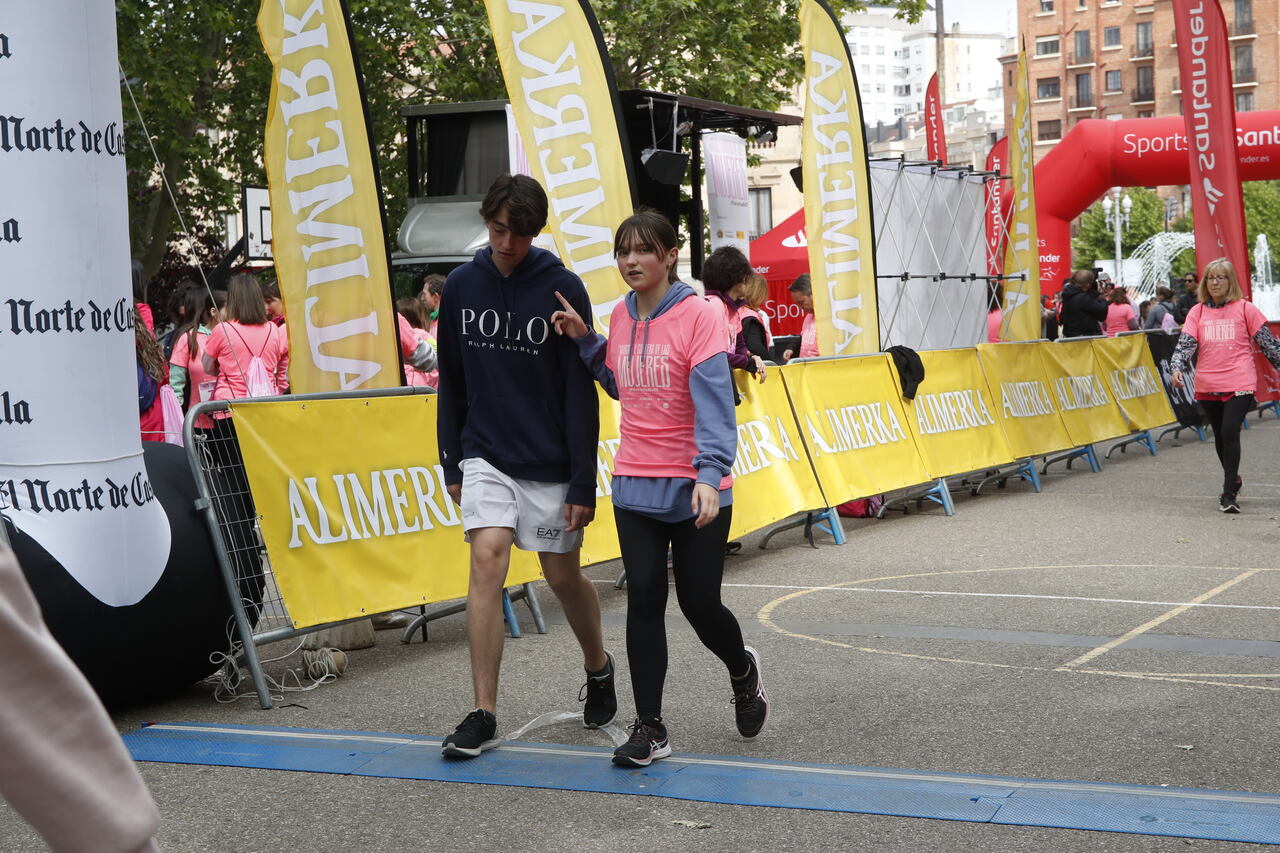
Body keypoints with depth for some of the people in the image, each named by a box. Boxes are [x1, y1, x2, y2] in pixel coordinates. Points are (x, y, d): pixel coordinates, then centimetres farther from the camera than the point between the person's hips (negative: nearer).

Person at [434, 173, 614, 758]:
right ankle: (483, 714, -9)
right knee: (487, 559, -13)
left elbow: (581, 394, -9)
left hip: (549, 463, -2)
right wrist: (452, 463, 11)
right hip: (485, 456, 2)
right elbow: (451, 383, 12)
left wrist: (583, 484, -12)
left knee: (563, 575, 7)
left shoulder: (562, 289, -8)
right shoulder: (461, 286, 3)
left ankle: (598, 666, 37)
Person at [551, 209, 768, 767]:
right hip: (635, 486, 5)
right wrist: (584, 340, 10)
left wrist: (709, 475, -30)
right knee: (644, 599, 2)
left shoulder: (698, 315, -12)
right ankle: (649, 728, 8)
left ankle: (743, 671, 36)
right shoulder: (621, 316, 7)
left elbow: (714, 401, -19)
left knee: (699, 604, 2)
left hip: (695, 491, -5)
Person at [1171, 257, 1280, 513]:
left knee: (1230, 432, -16)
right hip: (1208, 386, 4)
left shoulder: (1245, 308, 3)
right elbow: (1185, 343, 0)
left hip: (1239, 384, -4)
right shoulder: (1197, 312, 9)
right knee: (1220, 436, 14)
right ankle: (1233, 481, 36)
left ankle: (1229, 492, -12)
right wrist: (1177, 369, -15)